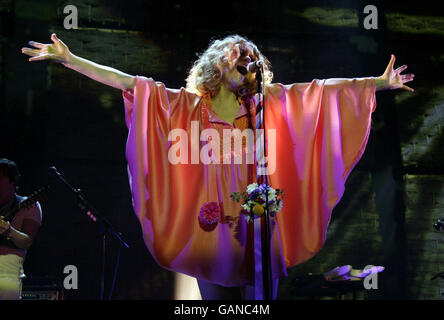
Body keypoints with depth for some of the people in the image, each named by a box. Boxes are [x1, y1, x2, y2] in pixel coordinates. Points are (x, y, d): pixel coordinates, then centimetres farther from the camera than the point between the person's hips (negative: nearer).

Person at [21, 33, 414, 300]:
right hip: (214, 225, -1)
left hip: (258, 224, 1)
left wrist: (378, 82, 4)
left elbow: (322, 90, 8)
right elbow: (128, 82, 2)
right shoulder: (190, 105, 7)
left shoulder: (265, 105, 11)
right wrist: (69, 59, -4)